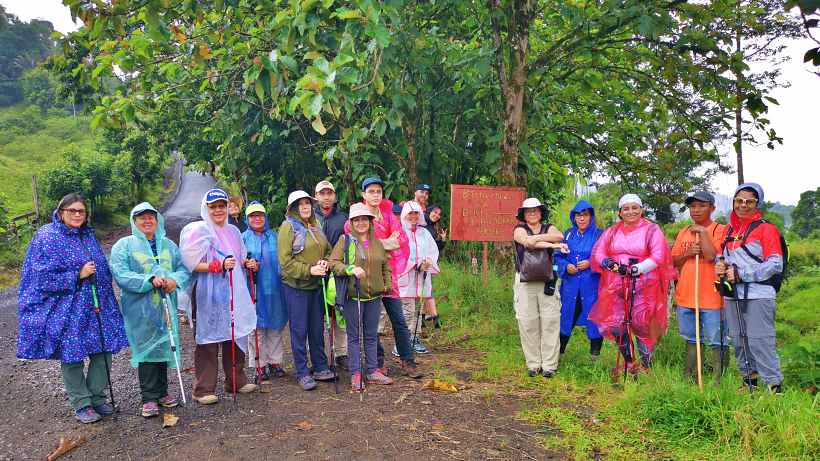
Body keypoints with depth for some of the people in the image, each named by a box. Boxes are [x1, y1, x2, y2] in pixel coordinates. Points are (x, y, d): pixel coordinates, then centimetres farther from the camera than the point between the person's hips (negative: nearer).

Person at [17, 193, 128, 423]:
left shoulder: (89, 235, 12)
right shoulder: (46, 238, -7)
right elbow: (43, 277, -12)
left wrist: (104, 299, 12)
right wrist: (78, 275, -16)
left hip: (97, 306, 6)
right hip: (66, 310, -5)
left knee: (104, 351, 5)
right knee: (72, 356, 3)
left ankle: (97, 396, 22)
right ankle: (81, 404, 16)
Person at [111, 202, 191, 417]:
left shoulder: (168, 245, 14)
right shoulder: (123, 246, -1)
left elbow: (184, 268, 8)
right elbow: (121, 275, -13)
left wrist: (174, 279, -15)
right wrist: (150, 280, -23)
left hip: (166, 308, 4)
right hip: (140, 310, -4)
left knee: (164, 348, 11)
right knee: (146, 350, -2)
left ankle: (161, 392, 25)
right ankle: (149, 399, 8)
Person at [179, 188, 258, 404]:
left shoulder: (233, 231, 14)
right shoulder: (197, 231, -6)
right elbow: (192, 264, -12)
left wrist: (247, 264, 3)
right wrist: (219, 266, -22)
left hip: (234, 293, 6)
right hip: (209, 295, -6)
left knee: (236, 336, 10)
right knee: (208, 340, 0)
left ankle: (236, 380, 25)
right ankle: (203, 389, 10)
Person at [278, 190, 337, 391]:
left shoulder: (316, 226, 11)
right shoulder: (288, 227, -9)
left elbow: (328, 250, 17)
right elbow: (285, 261, -14)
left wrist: (325, 264, -5)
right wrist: (309, 270, -20)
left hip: (316, 285, 6)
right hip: (296, 286, -6)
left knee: (317, 328, 14)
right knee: (299, 330, 2)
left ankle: (320, 368, 25)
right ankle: (302, 373, 12)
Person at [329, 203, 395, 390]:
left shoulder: (377, 243, 12)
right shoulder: (345, 241, -2)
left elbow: (385, 266, 22)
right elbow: (333, 262, -10)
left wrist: (387, 284, 11)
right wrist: (351, 269, -23)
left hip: (374, 296, 4)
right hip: (352, 296, -4)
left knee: (372, 335, 13)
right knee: (354, 336, 3)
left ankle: (373, 371, 23)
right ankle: (356, 374, 11)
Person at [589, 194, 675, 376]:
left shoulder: (652, 230, 2)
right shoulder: (611, 232, 16)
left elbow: (658, 257, -10)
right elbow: (597, 252, 8)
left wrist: (638, 268, -22)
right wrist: (608, 262, -13)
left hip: (643, 285, -4)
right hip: (615, 285, 4)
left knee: (642, 325, -4)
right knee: (615, 325, 6)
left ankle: (646, 365, 13)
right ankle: (628, 361, 25)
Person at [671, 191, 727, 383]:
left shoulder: (719, 230, -5)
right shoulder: (684, 232, 14)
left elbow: (712, 256, -20)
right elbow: (674, 262, 13)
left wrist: (702, 232, -14)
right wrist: (687, 254, -6)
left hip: (711, 297, -6)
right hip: (685, 295, 6)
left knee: (716, 341, 0)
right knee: (691, 339, 17)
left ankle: (717, 379, 8)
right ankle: (689, 377, 26)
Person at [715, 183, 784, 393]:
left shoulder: (765, 228, -5)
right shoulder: (729, 230, 15)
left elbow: (775, 265, -12)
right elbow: (723, 257, 27)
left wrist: (741, 274, -15)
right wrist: (720, 267, 3)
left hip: (758, 295, -7)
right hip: (732, 296, 7)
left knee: (760, 342, -9)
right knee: (738, 342, 13)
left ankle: (775, 386, 1)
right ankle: (749, 382, 26)